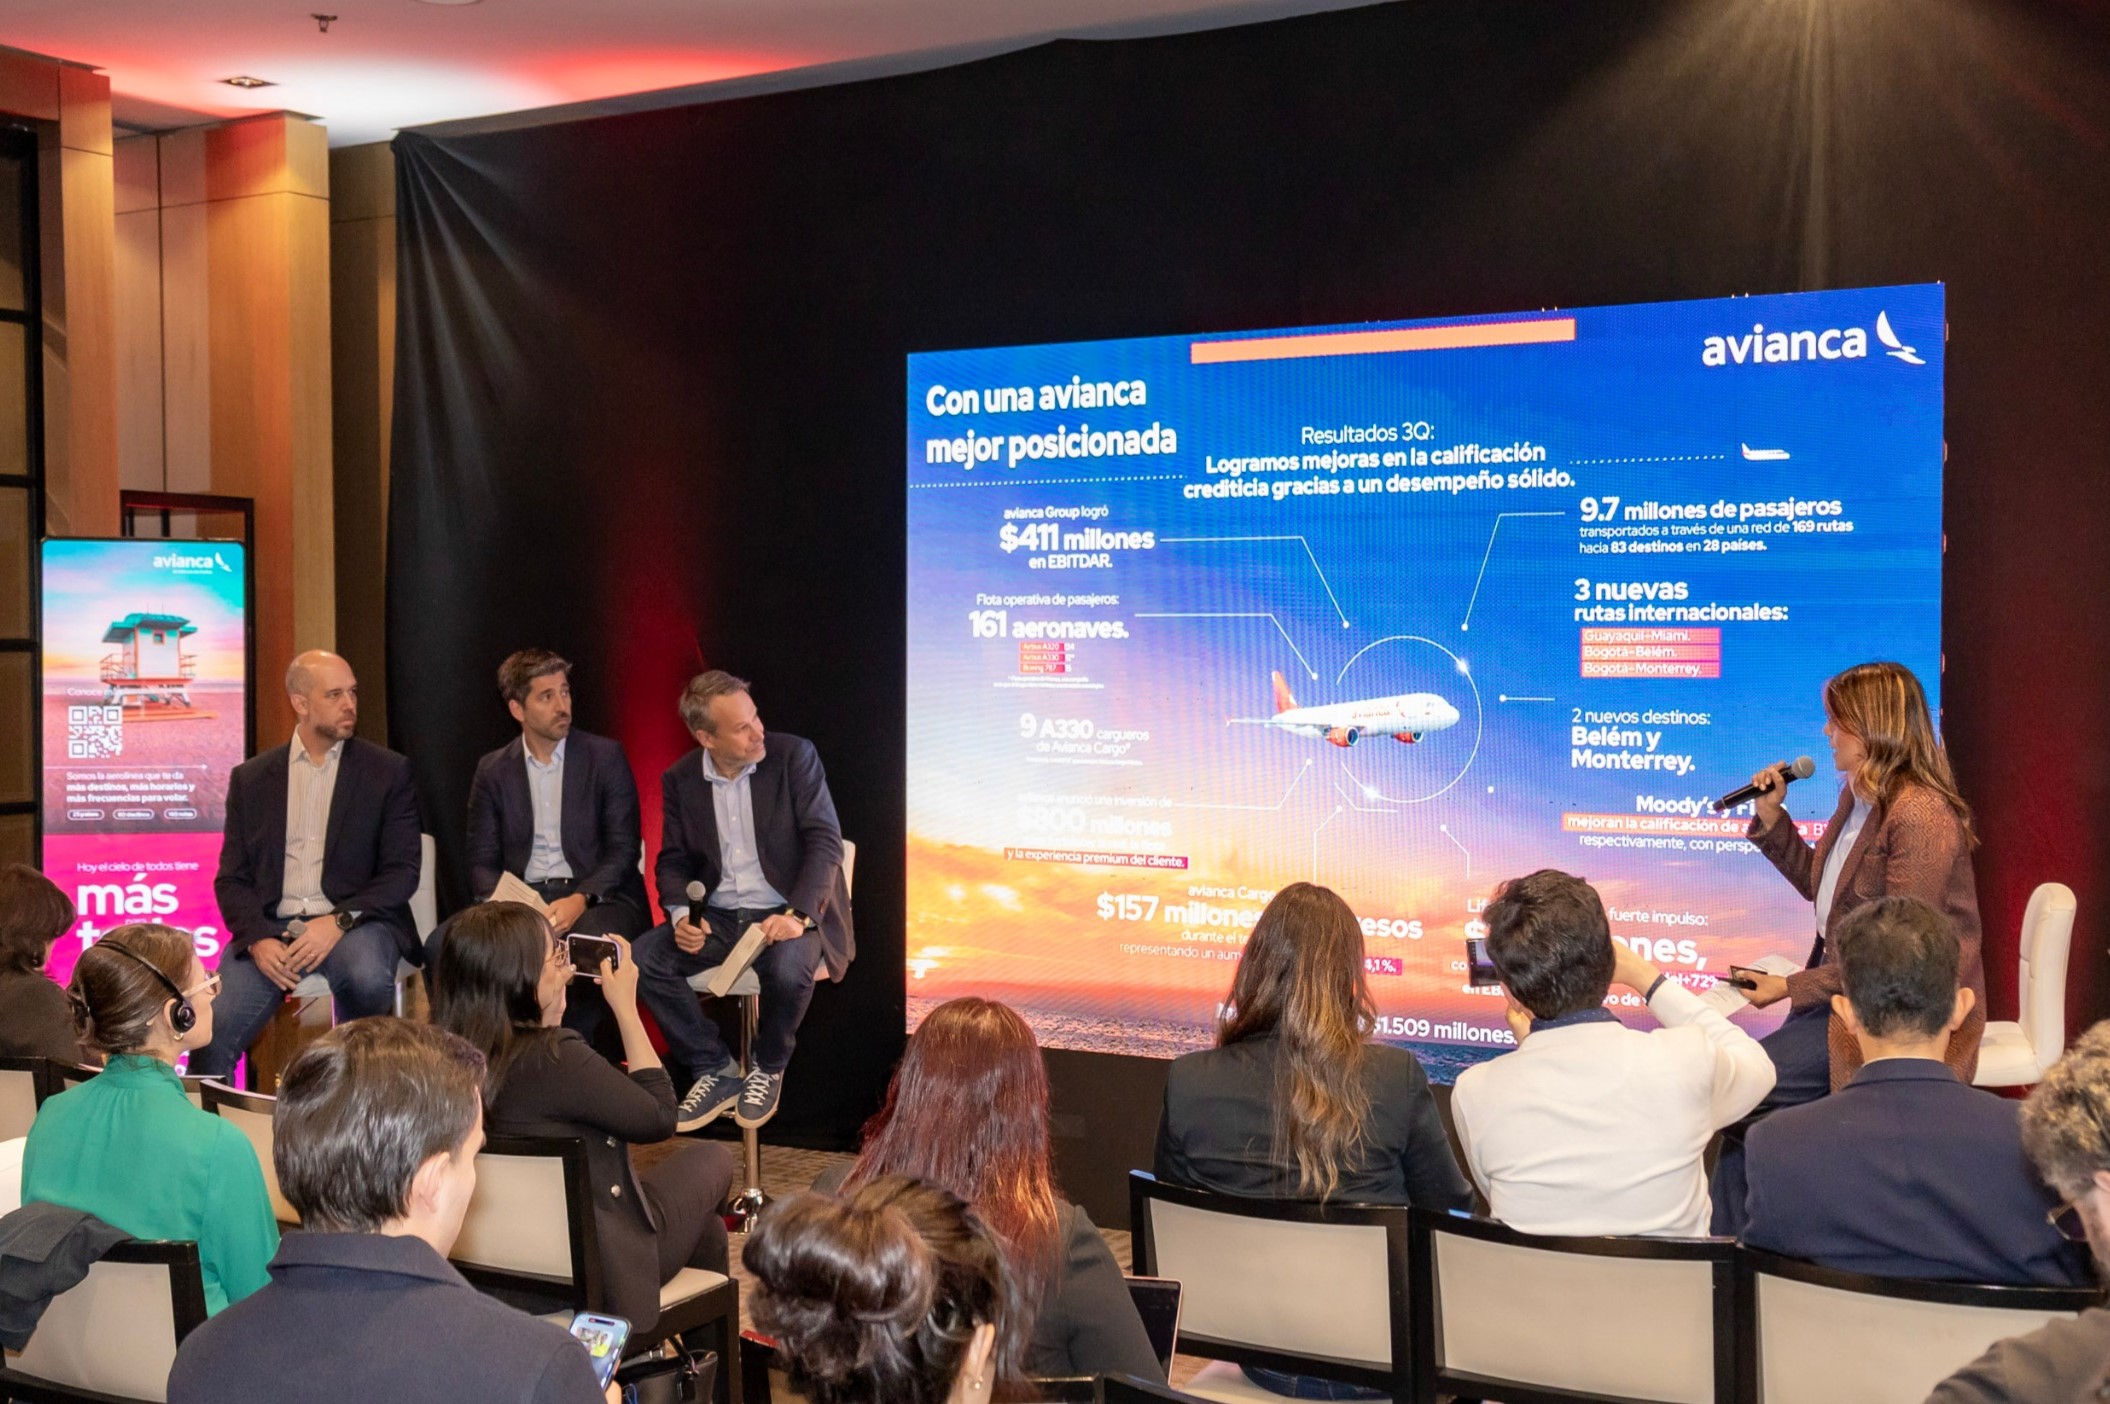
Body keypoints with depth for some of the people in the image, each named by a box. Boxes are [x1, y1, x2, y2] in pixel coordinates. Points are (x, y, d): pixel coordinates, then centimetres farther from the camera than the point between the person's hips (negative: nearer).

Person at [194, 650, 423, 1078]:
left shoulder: (388, 772, 7)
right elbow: (231, 878, 9)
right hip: (270, 926, 1)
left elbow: (403, 870, 1)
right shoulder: (251, 778, 13)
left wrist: (340, 921, -15)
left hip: (352, 924, -1)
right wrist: (257, 939, -11)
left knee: (367, 976, -35)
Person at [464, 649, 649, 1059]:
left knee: (588, 941, -37)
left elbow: (623, 849, -2)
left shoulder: (606, 756, 3)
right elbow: (483, 861, 8)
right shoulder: (493, 770, 11)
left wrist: (581, 899, -19)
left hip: (597, 898, -2)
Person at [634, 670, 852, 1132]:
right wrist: (681, 914, -13)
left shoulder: (794, 756, -6)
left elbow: (825, 840, -11)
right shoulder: (680, 780, 4)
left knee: (788, 967, -36)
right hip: (716, 917, 4)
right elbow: (673, 860, 9)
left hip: (785, 913, -3)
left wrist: (797, 915, -25)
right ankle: (715, 1069, -3)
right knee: (644, 957, -21)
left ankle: (768, 1069, -2)